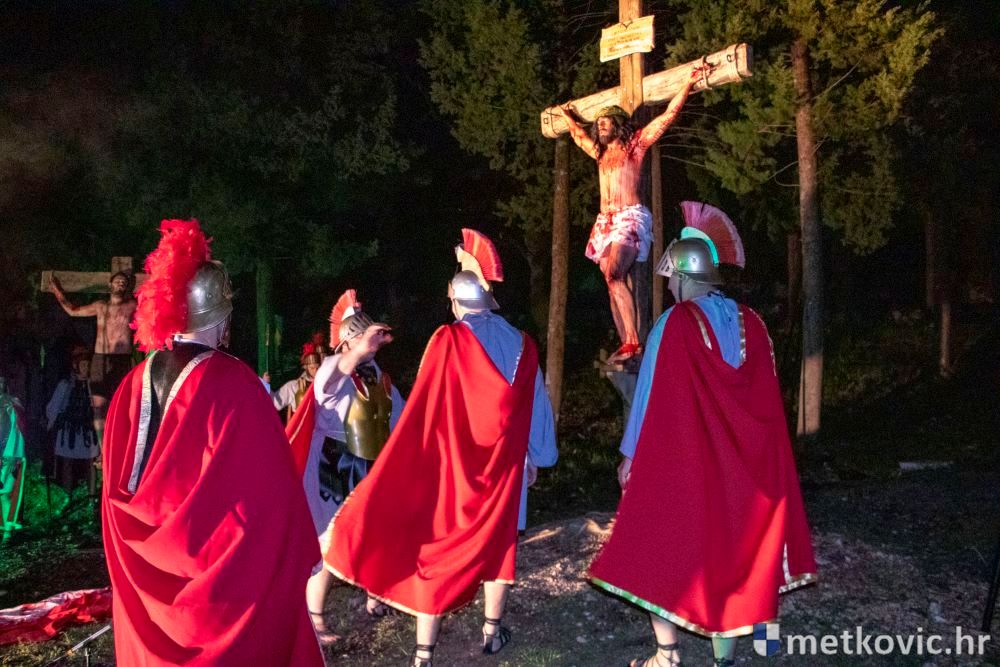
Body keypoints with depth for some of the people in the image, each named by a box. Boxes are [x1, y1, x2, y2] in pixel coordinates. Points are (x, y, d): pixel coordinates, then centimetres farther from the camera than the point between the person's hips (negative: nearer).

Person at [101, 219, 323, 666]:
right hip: (212, 559, -6)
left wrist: (145, 543, 18)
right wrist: (295, 556, -10)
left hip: (144, 566, 6)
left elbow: (116, 483, 8)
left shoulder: (138, 381, 0)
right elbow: (268, 492, -19)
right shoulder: (231, 382, -18)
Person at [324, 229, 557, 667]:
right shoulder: (521, 345, 0)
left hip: (449, 463, -3)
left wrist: (414, 462, -4)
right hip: (502, 464, 4)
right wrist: (536, 457, 18)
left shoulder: (447, 340, -13)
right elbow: (535, 407, 7)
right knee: (496, 539, 19)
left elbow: (423, 407, -12)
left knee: (436, 547, 3)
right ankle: (492, 631, 29)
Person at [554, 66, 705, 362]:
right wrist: (568, 116, 56)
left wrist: (689, 83, 5)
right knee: (614, 283, -4)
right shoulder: (601, 152, 23)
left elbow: (668, 115, 5)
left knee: (614, 274, -27)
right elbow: (579, 135, 45)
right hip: (605, 222, 7)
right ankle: (626, 344, -9)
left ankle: (633, 341, -30)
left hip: (630, 218, -7)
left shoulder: (635, 144, 7)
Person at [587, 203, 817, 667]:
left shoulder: (676, 323, -13)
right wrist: (742, 448, 15)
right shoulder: (750, 323, 1)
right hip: (738, 466, 5)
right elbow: (766, 401, 6)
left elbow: (653, 394, -11)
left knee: (663, 550, 8)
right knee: (727, 549, 13)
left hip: (678, 461, -5)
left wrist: (631, 454, -3)